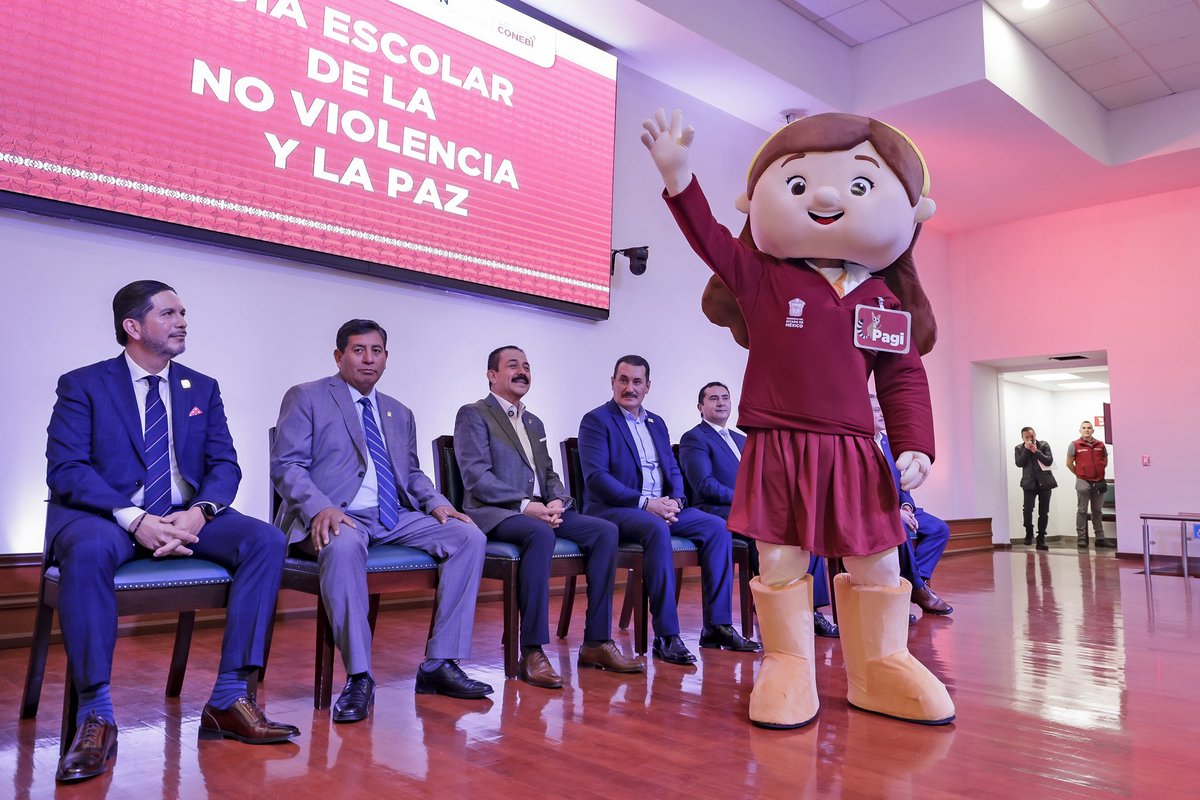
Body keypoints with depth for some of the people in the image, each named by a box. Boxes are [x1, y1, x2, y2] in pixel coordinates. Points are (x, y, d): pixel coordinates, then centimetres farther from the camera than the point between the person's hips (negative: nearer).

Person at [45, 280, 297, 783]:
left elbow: (225, 464, 7)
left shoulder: (202, 388, 14)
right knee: (88, 551, -39)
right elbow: (65, 469, -8)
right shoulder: (83, 385, 3)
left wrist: (199, 512, -15)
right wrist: (133, 519, -23)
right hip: (103, 514, -3)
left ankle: (229, 699, -21)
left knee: (267, 542, -23)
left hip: (187, 515, 4)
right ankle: (96, 715, -26)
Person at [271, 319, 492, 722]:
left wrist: (436, 503, 2)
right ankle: (358, 677, -29)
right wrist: (319, 508, -23)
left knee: (469, 536, -15)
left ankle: (440, 664, -13)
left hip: (395, 517, 6)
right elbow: (286, 465, -4)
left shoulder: (400, 414, 23)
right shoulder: (306, 398, 5)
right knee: (344, 545, -41)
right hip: (337, 517, -5)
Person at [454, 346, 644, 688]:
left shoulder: (535, 423, 26)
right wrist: (525, 505, -19)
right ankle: (533, 652, -32)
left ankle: (597, 642, -12)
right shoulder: (473, 415, 2)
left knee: (605, 530, -15)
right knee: (540, 534, -38)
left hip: (538, 510, 7)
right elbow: (476, 476, -10)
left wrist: (557, 501, -3)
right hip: (493, 512, -7)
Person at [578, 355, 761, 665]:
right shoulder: (596, 421, -3)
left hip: (661, 507, 7)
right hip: (613, 510, -7)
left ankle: (717, 625, -8)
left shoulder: (656, 423, 19)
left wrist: (676, 500, -7)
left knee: (716, 527, -11)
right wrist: (644, 503, -21)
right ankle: (667, 636, -31)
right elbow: (596, 477, -14)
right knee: (658, 530, -36)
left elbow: (673, 470, 16)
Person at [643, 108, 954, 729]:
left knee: (876, 565, 8)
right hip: (778, 450, -2)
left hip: (853, 455, 2)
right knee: (780, 562, 3)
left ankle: (880, 666, 25)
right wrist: (678, 176, -20)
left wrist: (915, 447, 0)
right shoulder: (760, 276, 2)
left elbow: (904, 381, 8)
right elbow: (710, 237, -7)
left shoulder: (886, 304, 6)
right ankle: (787, 667, 17)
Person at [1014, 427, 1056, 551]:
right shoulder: (1019, 448, 5)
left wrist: (1036, 451, -14)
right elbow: (1019, 463, -9)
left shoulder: (1044, 445, 3)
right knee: (1027, 509, -15)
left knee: (1044, 512, 2)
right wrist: (1026, 449, -14)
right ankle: (1029, 534, 9)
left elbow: (1049, 461, -8)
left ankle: (1041, 539, 11)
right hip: (1029, 483, 0)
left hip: (1045, 482, 1)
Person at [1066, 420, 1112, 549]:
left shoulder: (1100, 445, 6)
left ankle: (1100, 539, 16)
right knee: (1082, 511, 0)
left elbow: (1105, 461, 17)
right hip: (1083, 482, -3)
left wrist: (1098, 473, 9)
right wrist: (1079, 474, 3)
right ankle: (1081, 538, 4)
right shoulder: (1074, 445, -2)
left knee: (1097, 511, 11)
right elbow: (1069, 463, 2)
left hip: (1099, 482, 3)